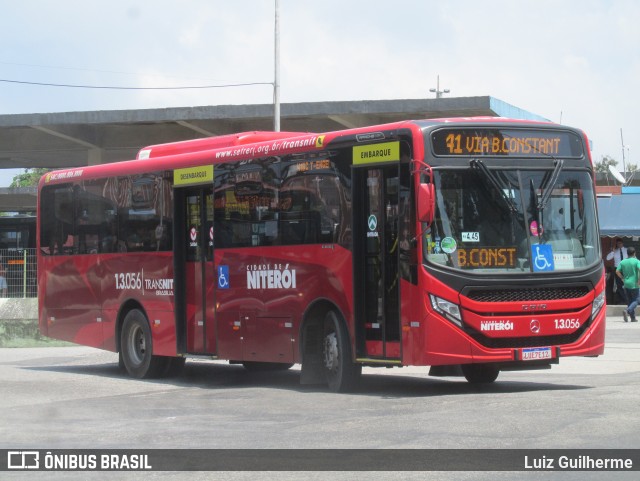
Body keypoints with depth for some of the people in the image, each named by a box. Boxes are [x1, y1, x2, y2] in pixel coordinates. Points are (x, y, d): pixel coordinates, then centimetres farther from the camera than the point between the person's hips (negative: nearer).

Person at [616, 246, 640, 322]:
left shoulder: (623, 262, 5)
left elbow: (617, 272, 2)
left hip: (626, 284, 5)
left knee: (630, 301, 13)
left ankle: (633, 318, 13)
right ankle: (627, 311, -24)